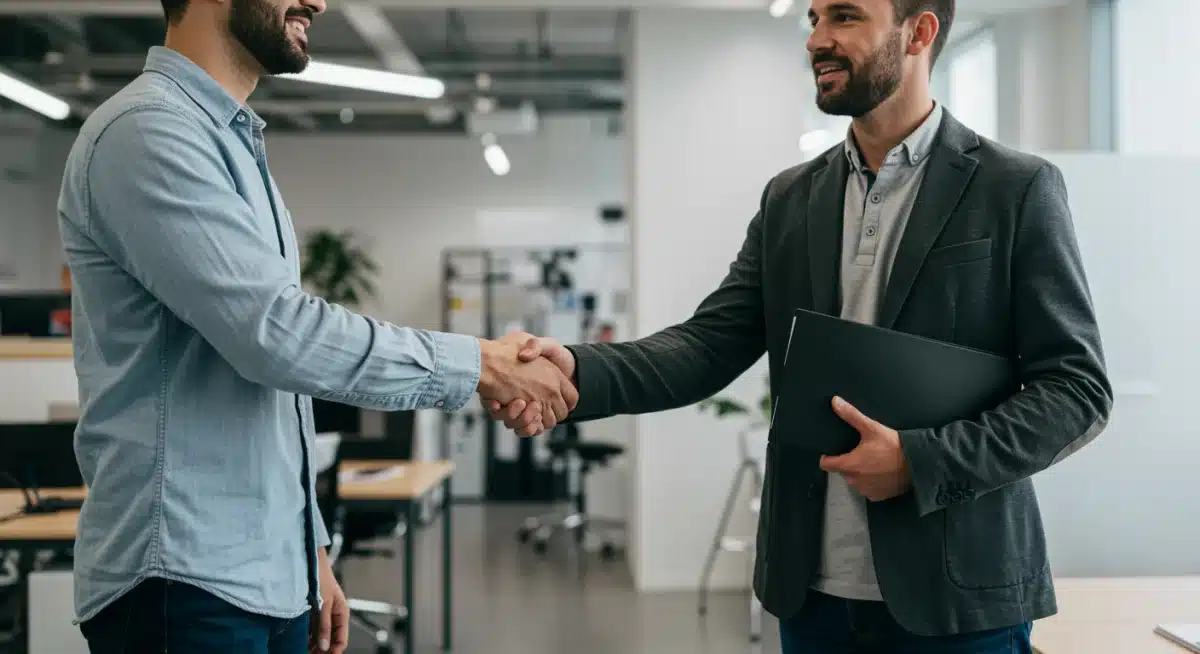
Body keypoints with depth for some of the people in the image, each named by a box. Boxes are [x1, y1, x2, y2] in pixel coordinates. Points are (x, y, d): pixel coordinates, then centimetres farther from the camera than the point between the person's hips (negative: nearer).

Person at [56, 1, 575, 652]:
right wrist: (478, 364, -14)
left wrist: (306, 549, 16)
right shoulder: (147, 131, -14)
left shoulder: (233, 142, 16)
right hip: (185, 577, -8)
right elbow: (277, 332, -23)